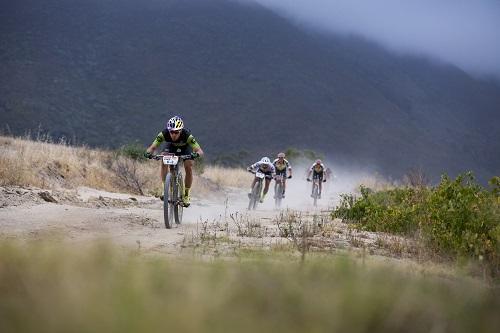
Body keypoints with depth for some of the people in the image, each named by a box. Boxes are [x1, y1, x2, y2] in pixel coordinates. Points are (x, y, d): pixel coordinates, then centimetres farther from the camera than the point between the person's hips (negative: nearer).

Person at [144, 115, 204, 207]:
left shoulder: (187, 135, -39)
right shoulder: (164, 134, -35)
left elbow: (200, 151, -42)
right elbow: (152, 147, -33)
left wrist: (196, 154, -65)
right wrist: (148, 153, -55)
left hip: (186, 148, -1)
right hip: (171, 146, 1)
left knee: (189, 168, -19)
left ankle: (187, 194, -1)